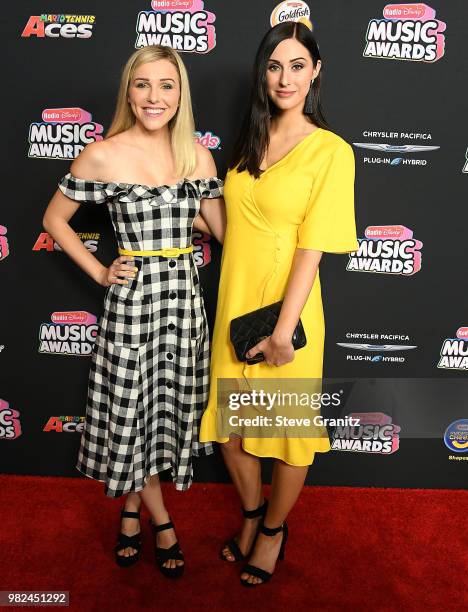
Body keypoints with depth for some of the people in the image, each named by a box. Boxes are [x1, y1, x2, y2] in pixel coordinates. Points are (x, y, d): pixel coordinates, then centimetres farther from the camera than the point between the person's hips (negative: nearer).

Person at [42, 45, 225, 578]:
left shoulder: (197, 155, 3)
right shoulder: (102, 155, -7)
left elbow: (225, 228, 8)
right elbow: (54, 219, 4)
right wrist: (98, 273, -2)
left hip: (185, 294, 4)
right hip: (132, 296, -3)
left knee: (170, 407, 13)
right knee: (132, 412, 8)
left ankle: (131, 510, 40)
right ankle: (160, 520, 34)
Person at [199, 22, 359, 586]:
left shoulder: (330, 150, -10)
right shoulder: (249, 142, 9)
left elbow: (311, 248, -15)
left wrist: (282, 329, -18)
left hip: (286, 309, -5)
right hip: (234, 305, 6)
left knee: (291, 430, 12)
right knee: (228, 424, 15)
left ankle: (274, 528, 39)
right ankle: (252, 512, 43)